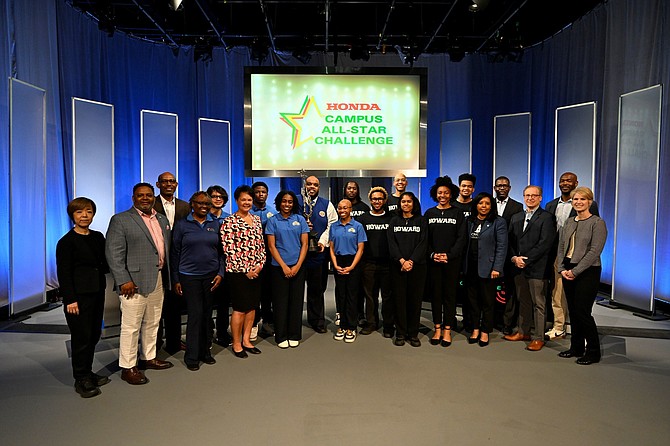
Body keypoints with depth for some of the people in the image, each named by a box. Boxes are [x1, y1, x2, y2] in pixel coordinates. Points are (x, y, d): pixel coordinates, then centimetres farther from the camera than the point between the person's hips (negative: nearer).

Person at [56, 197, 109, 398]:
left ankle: (88, 373, 27)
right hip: (78, 295, -6)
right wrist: (70, 299, -14)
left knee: (94, 334, 12)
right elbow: (64, 273, -10)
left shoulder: (98, 237, 10)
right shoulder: (67, 242, -8)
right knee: (82, 337, -1)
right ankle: (81, 380, 12)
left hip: (97, 293, 6)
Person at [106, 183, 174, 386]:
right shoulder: (120, 220, -6)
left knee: (152, 323, 17)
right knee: (131, 327, 1)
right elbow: (113, 253, -11)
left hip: (158, 280, 7)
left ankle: (149, 357, 32)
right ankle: (128, 367, 13)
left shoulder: (162, 219, 14)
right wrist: (124, 280, -17)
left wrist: (168, 276, 11)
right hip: (135, 282, -6)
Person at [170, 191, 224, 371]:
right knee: (195, 314, -4)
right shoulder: (182, 225, 0)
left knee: (207, 314, 9)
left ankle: (205, 352, 23)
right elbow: (175, 253, 1)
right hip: (189, 277, -3)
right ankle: (192, 356, 10)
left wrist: (220, 273, 0)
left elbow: (221, 251, 9)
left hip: (211, 275, 3)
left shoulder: (215, 224, 7)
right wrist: (175, 279, -1)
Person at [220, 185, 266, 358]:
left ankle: (246, 340, 25)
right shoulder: (229, 222, -8)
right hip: (237, 272, -6)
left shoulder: (257, 219, 10)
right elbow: (228, 250, -12)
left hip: (255, 271, 6)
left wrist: (260, 264, -3)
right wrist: (245, 270, -13)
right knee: (240, 308, 0)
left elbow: (261, 245, 12)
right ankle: (236, 344, 15)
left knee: (252, 306, 11)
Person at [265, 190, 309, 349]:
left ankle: (294, 336, 17)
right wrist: (284, 266, -10)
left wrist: (297, 265, -7)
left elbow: (304, 244, 3)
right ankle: (281, 337, 14)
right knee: (280, 302, 3)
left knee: (296, 301, 6)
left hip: (298, 266, 2)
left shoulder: (300, 219, 5)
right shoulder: (273, 221, 1)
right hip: (279, 267, -1)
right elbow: (271, 246, -3)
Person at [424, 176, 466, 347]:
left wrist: (449, 255, -12)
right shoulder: (429, 213, 8)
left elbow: (461, 238, -1)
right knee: (435, 294, 5)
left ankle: (447, 330, 10)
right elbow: (424, 238, 4)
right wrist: (432, 254, -10)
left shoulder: (457, 213, 4)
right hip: (433, 261, 1)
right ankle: (437, 328, 13)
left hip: (452, 261, -1)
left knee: (450, 294, 2)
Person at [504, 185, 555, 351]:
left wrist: (526, 260, -14)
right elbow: (510, 241, 12)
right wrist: (514, 258, -5)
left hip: (537, 268, -6)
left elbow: (545, 243, -13)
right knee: (523, 301, 15)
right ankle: (523, 332, 26)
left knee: (538, 304, 1)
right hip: (519, 267, 6)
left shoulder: (546, 218, -4)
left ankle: (538, 338, 9)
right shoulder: (516, 217, 16)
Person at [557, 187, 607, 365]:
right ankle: (577, 347, 23)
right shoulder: (569, 222, 12)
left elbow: (594, 251, -14)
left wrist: (575, 271, -15)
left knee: (582, 312, -5)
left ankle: (593, 352, 11)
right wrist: (562, 269, 0)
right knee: (573, 311, 10)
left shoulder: (597, 223, -7)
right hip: (568, 272, 6)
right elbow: (561, 247, 13)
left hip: (587, 272, -6)